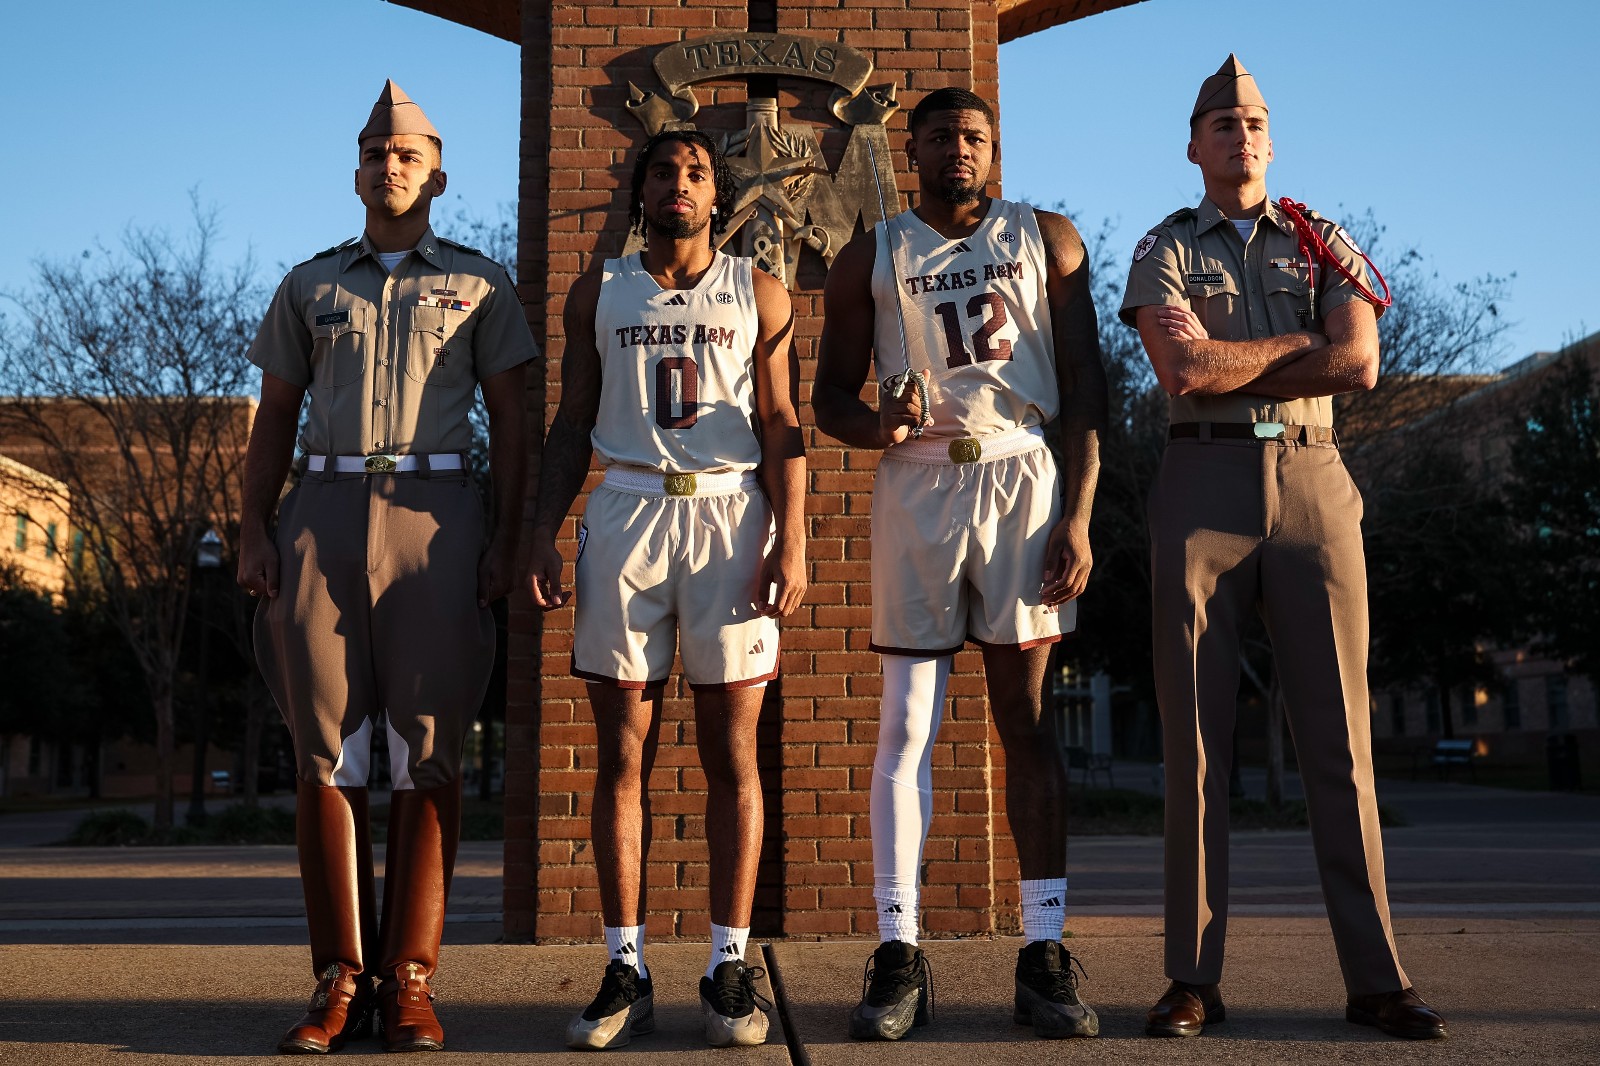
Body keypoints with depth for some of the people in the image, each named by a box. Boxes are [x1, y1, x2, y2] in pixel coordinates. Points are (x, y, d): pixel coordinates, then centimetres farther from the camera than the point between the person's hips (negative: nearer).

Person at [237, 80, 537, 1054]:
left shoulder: (480, 284, 14)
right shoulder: (310, 286, 19)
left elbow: (510, 419, 8)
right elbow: (275, 418, 16)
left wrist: (507, 539, -4)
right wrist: (253, 531, 3)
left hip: (435, 514, -2)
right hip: (324, 511, 2)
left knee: (429, 752, -4)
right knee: (326, 750, -2)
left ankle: (411, 979, 0)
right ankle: (341, 978, 3)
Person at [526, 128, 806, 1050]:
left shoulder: (759, 292, 11)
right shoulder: (599, 292, 15)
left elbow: (782, 427, 5)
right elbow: (572, 423, 13)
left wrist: (792, 543, -6)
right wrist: (545, 532, 1)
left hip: (730, 514, -1)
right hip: (625, 514, 1)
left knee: (732, 752, 0)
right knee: (622, 753, 0)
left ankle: (731, 966, 8)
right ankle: (627, 970, 7)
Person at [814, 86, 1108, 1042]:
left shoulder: (1047, 240, 11)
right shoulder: (871, 259, 12)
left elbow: (1085, 385, 6)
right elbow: (831, 394, 12)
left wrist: (1078, 514, -4)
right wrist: (878, 424, -12)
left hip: (1022, 477, 0)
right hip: (916, 484, 0)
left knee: (1027, 714, 1)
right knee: (907, 723, -2)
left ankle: (1046, 953, 6)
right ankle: (900, 954, 3)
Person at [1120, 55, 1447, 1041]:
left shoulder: (1324, 244, 16)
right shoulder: (1164, 251, 10)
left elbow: (1360, 365, -2)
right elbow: (1182, 371, -9)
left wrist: (1227, 364, -4)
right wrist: (1298, 343, -1)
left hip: (1313, 483, 2)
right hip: (1203, 485, -1)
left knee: (1339, 734, 0)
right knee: (1198, 736, -2)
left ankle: (1376, 976, 7)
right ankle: (1195, 979, 3)